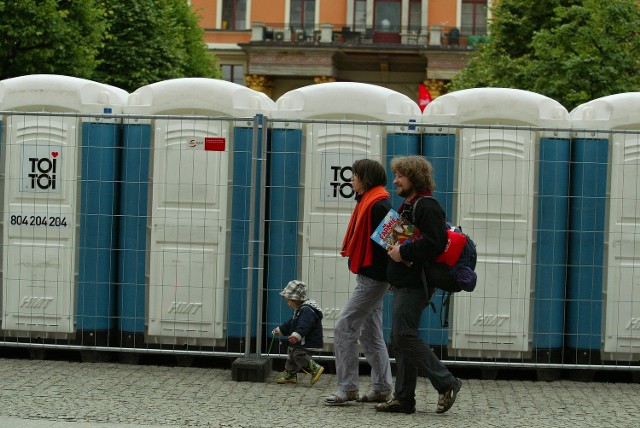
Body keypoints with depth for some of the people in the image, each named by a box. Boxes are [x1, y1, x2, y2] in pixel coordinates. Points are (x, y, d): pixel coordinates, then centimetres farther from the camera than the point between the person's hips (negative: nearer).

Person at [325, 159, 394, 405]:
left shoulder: (378, 204, -16)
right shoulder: (367, 202, 16)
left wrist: (389, 275, -22)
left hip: (373, 277, -11)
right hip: (369, 276, 11)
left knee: (345, 327, -9)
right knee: (370, 333, 13)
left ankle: (347, 388, -6)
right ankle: (382, 389, 17)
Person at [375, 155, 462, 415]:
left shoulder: (427, 207, -13)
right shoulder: (407, 206, 20)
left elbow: (436, 243, -25)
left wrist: (403, 252, -21)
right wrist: (394, 249, 11)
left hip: (415, 284, -11)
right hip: (404, 283, 11)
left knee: (404, 336, -13)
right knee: (400, 339, 9)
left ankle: (446, 383, -6)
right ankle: (403, 398, 12)